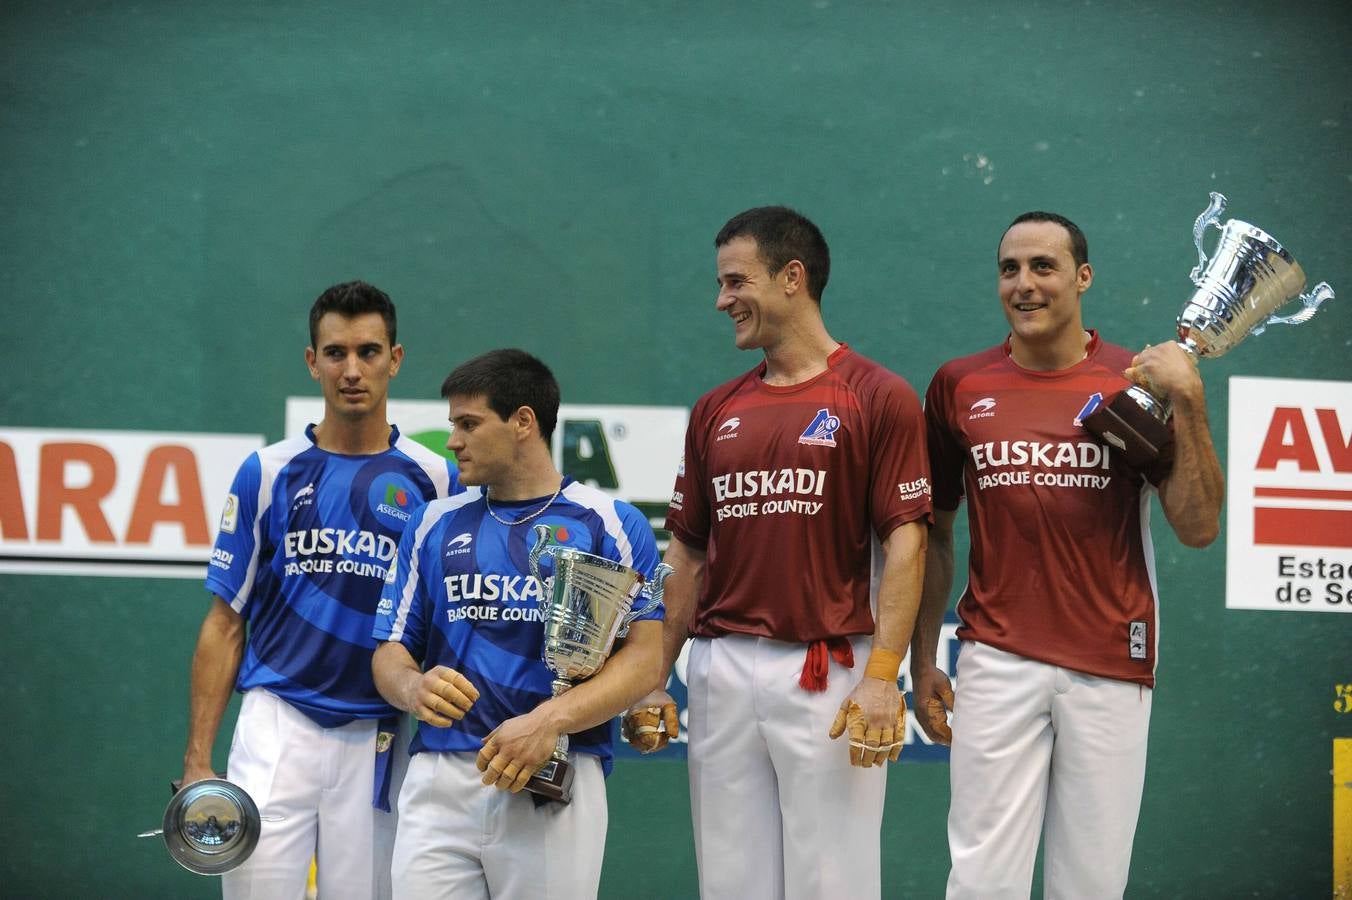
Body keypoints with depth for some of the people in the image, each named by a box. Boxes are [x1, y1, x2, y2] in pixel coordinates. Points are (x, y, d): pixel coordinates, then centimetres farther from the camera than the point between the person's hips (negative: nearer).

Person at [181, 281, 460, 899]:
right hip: (277, 727, 0)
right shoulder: (269, 473, 5)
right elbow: (225, 625, 6)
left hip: (380, 742, 0)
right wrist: (197, 761, 0)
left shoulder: (435, 480, 5)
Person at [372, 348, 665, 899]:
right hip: (439, 781, 3)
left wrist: (550, 720, -19)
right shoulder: (435, 524, 15)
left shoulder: (611, 525, 4)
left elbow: (644, 660, -4)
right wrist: (415, 688, -11)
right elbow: (390, 651, 13)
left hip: (556, 786, -3)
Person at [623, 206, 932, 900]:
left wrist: (881, 676, -16)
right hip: (722, 675, 5)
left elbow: (904, 541, -7)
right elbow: (688, 552, 16)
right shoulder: (716, 411, 14)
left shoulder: (878, 397, -2)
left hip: (829, 675, -5)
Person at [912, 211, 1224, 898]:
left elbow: (1198, 528, -3)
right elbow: (934, 532, 15)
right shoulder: (960, 386, 7)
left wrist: (1188, 402, -12)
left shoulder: (1136, 383, 3)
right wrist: (922, 662, 11)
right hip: (998, 663, 0)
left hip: (1111, 668, 0)